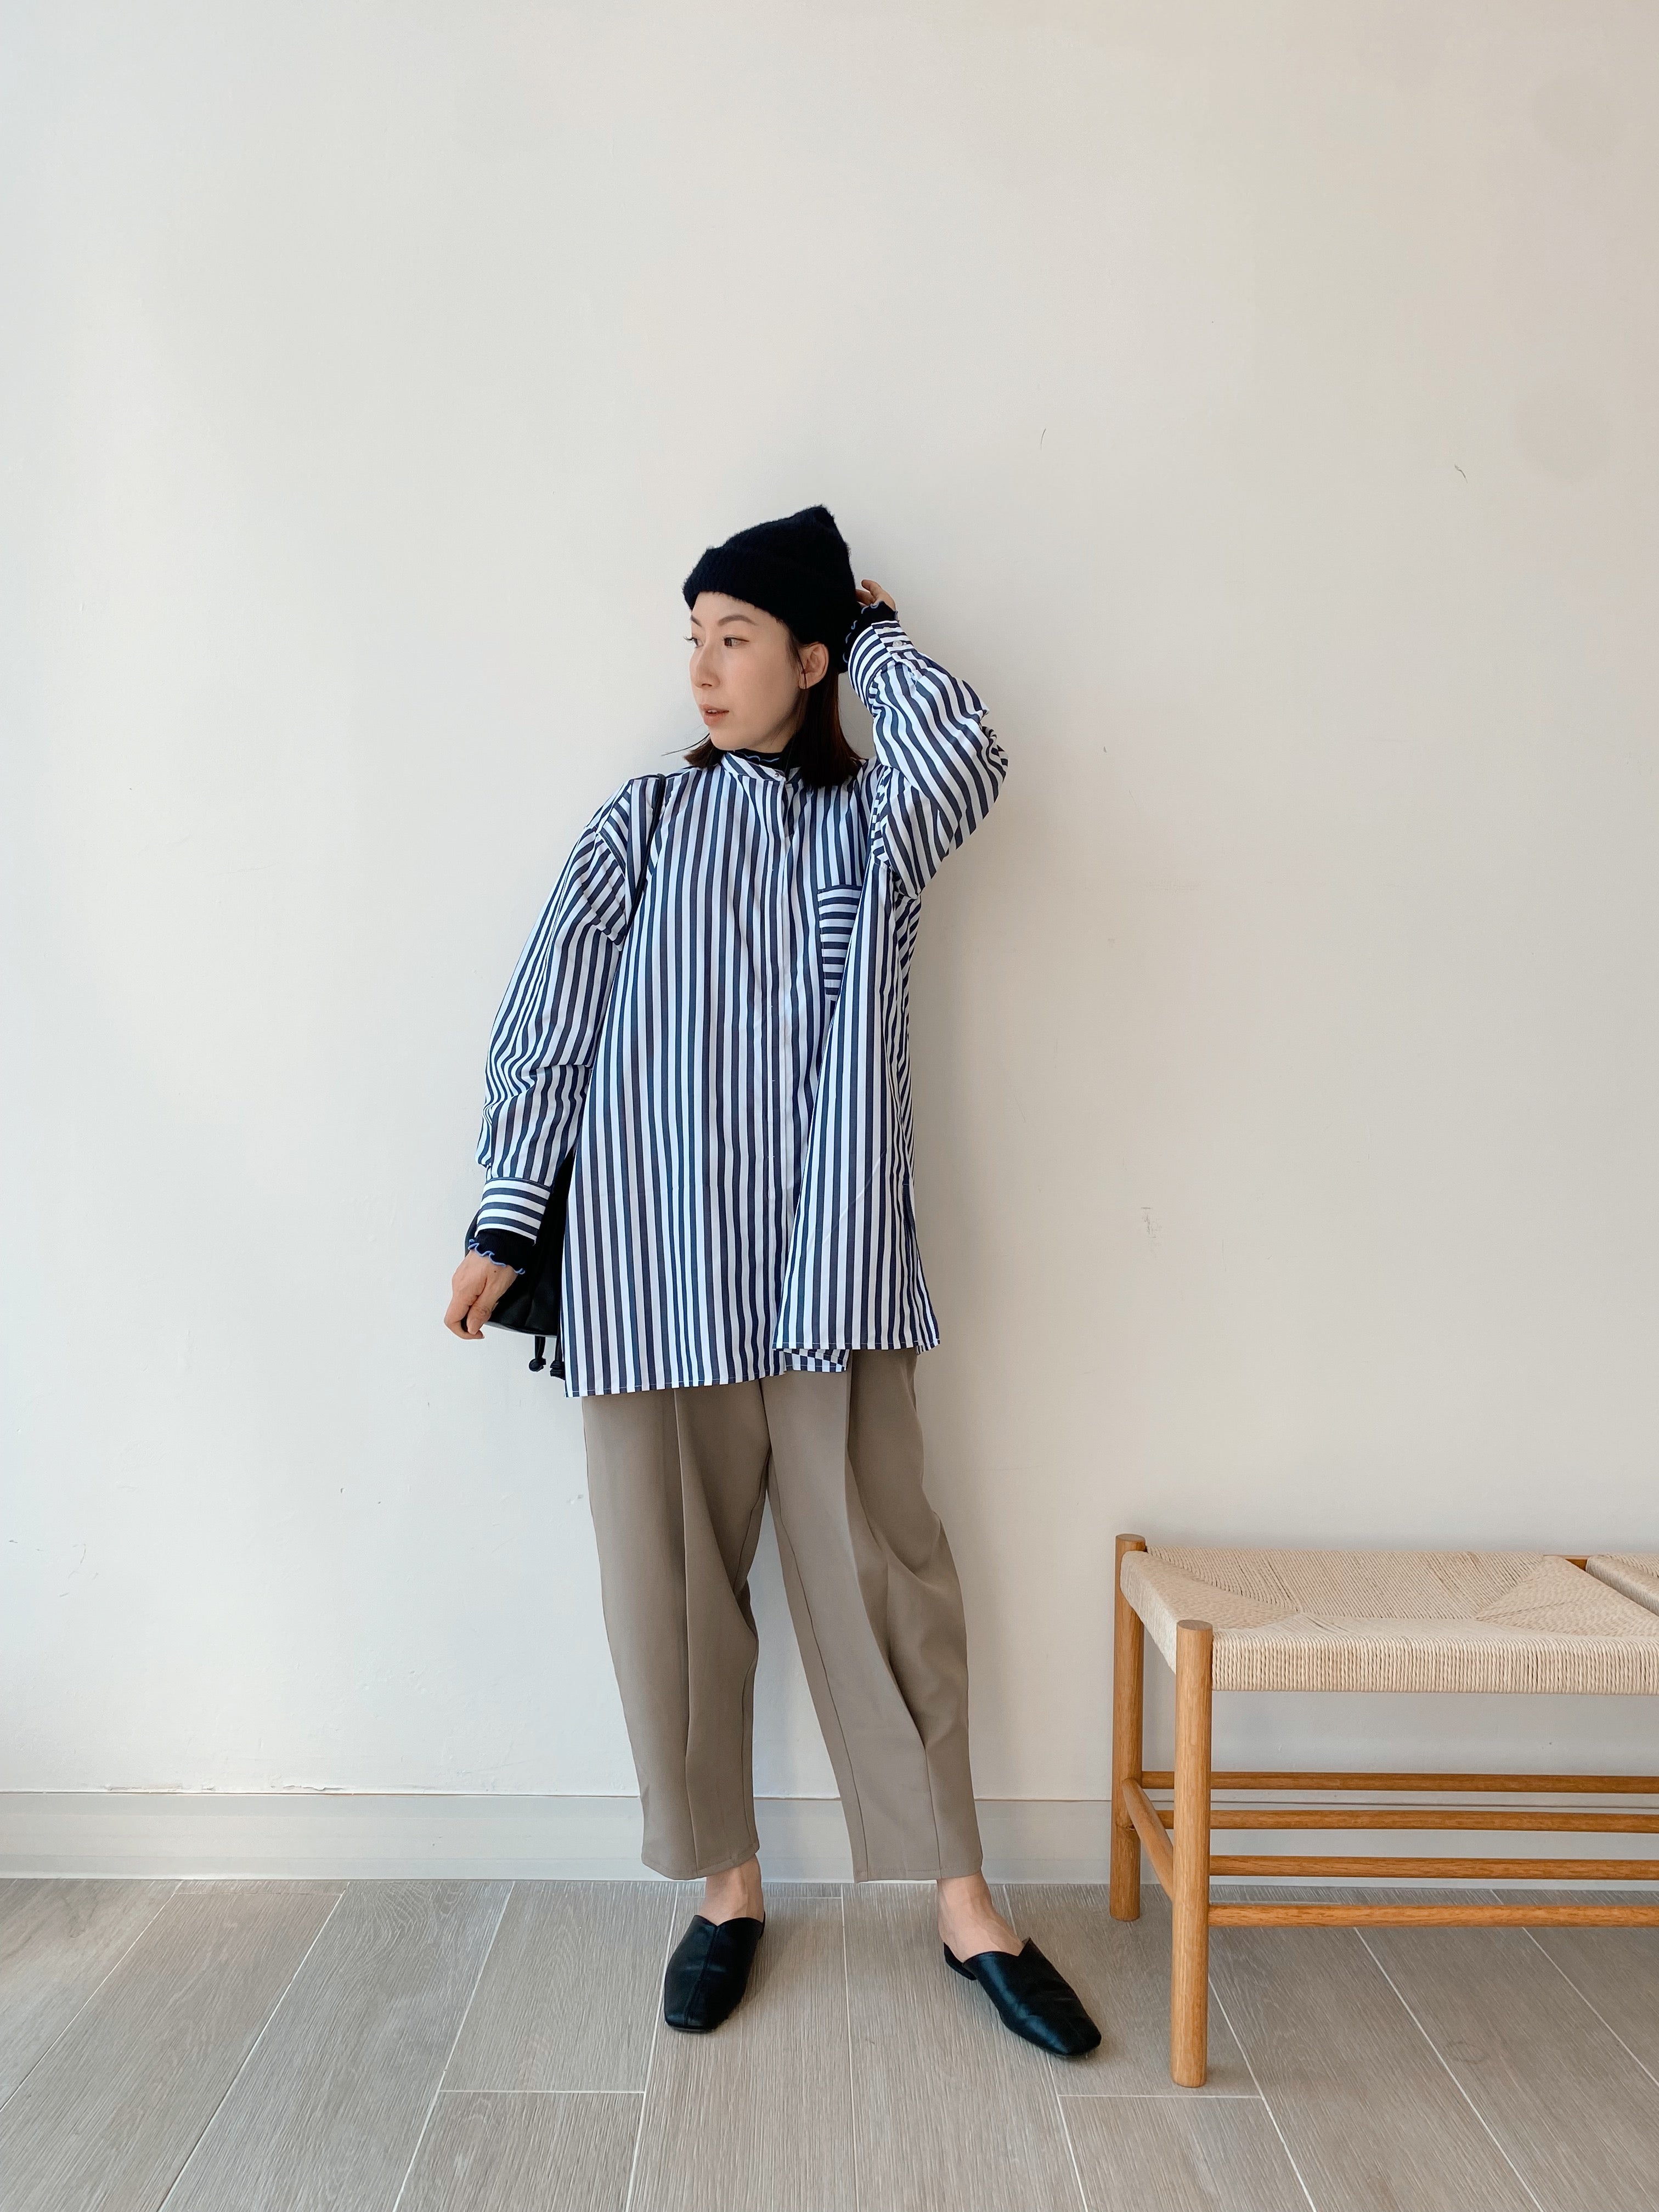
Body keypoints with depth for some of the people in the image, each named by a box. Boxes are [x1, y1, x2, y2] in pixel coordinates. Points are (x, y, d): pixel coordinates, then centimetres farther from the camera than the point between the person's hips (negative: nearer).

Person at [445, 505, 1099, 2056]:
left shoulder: (874, 824, 9)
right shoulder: (643, 820, 10)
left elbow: (963, 753, -14)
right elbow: (547, 1017, 5)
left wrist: (873, 631, 3)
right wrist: (502, 1223, 0)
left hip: (828, 1259, -1)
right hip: (653, 1260, 1)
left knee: (881, 1571, 3)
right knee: (675, 1578, 8)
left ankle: (966, 1909, 18)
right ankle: (725, 1892, 27)